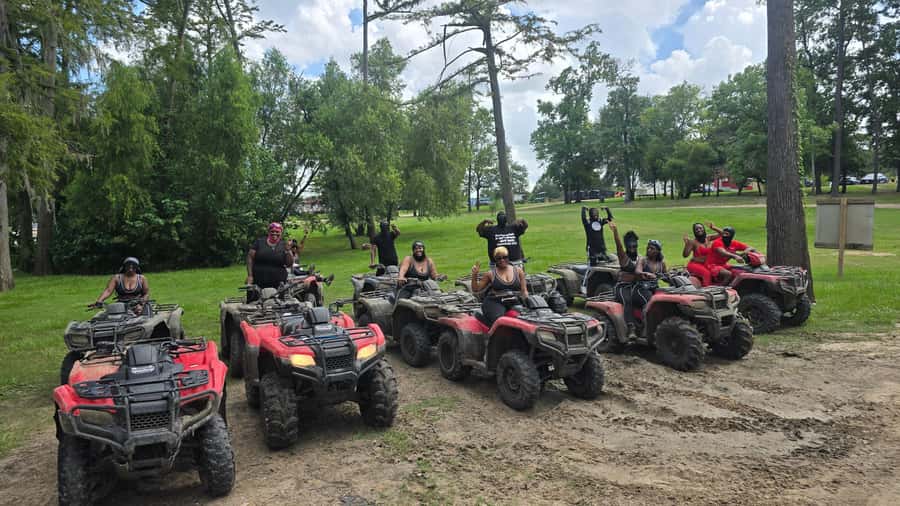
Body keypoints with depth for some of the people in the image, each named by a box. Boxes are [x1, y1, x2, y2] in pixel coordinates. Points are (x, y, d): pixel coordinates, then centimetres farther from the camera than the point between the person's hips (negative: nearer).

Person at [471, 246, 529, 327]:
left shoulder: (518, 271, 15)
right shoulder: (490, 274, 11)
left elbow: (524, 291, 15)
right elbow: (476, 289, 13)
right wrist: (474, 275, 0)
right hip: (495, 302, -3)